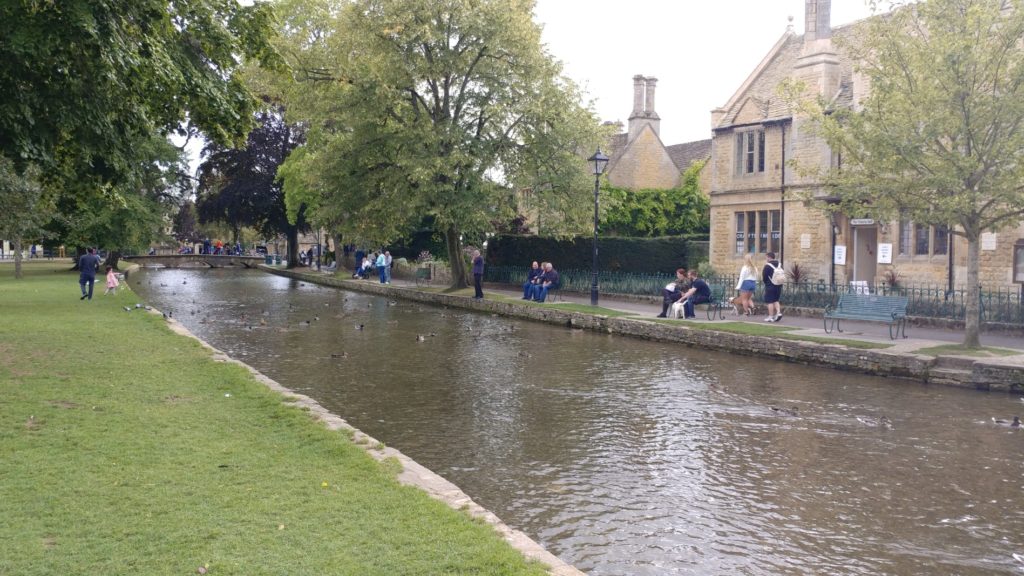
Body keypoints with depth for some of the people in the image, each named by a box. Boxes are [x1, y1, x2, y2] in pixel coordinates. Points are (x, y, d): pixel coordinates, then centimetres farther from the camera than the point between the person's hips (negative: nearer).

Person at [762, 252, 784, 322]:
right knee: (776, 300, 18)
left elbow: (764, 277, -9)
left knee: (770, 302, 0)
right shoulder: (779, 265, 8)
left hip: (770, 286, -6)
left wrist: (764, 282, 11)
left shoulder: (767, 266, -13)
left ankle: (770, 317, 1)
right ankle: (778, 312, 2)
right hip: (778, 286, 6)